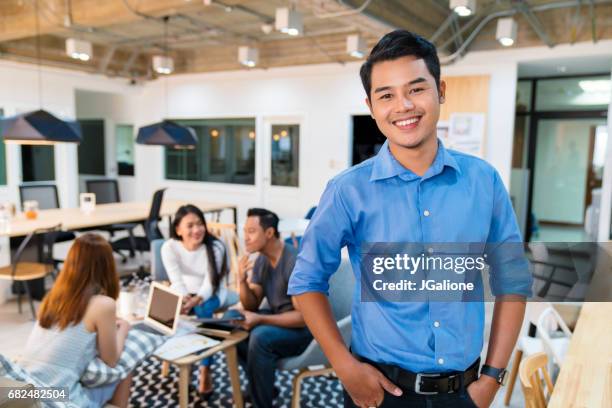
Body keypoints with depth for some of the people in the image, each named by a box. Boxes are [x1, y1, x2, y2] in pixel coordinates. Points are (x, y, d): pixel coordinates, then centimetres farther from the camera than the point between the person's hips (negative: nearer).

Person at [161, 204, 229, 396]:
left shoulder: (215, 247, -23)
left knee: (203, 310, -33)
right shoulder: (169, 247, -17)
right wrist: (183, 299, -41)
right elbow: (177, 280, -21)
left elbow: (210, 283, -26)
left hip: (211, 293, -2)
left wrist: (195, 300, -44)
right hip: (183, 292, 3)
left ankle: (205, 369, -23)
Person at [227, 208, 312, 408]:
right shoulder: (261, 260, 0)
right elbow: (252, 306, 4)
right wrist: (242, 281, -15)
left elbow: (303, 317, -26)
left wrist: (260, 320, -32)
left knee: (261, 336, -31)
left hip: (305, 329, -8)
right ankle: (263, 384, 10)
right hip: (278, 318, 9)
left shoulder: (296, 262, -25)